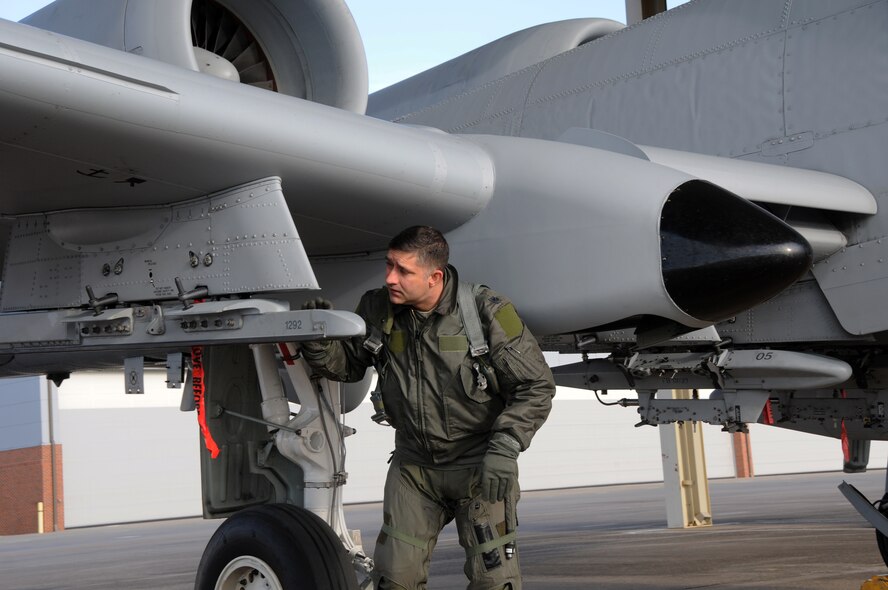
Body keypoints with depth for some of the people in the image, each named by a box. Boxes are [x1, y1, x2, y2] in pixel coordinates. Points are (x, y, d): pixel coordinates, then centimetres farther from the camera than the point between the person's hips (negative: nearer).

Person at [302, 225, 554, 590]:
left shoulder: (487, 312, -16)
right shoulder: (378, 310, -4)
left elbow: (535, 386, -12)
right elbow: (348, 364, 11)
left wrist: (505, 449, -21)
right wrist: (317, 341, -11)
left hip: (479, 463, -3)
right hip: (414, 464, 4)